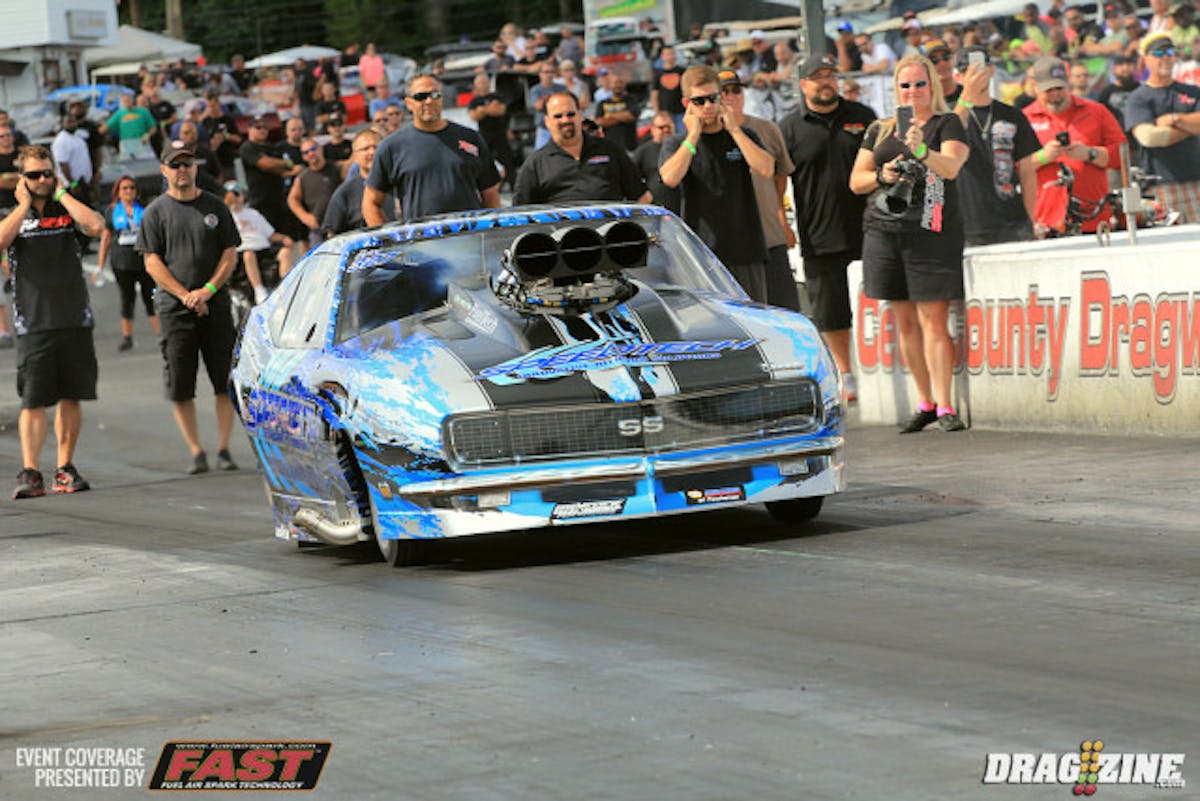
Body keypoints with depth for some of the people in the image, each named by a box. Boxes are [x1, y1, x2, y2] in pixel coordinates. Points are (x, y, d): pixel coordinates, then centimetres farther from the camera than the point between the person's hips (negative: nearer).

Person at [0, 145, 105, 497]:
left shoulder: (68, 210, 9)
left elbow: (96, 226, -13)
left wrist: (62, 194, -4)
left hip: (75, 320, 2)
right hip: (34, 322, -2)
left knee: (70, 397, 7)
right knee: (33, 400, -8)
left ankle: (65, 469, 15)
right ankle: (30, 472, -11)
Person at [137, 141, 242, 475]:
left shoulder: (214, 207, 9)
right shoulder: (156, 212, 5)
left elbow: (230, 254, 7)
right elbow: (152, 262, 0)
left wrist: (207, 290, -8)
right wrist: (185, 296, -11)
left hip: (216, 305, 1)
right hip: (175, 307, -1)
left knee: (226, 381, -3)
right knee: (180, 386, -3)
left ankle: (223, 448, 5)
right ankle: (196, 451, 5)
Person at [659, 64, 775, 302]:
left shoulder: (742, 137, 11)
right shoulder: (676, 144, 7)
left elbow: (766, 169, -8)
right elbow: (670, 178, -15)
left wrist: (733, 129, -6)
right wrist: (694, 135, -10)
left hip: (745, 250, 2)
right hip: (699, 253, -2)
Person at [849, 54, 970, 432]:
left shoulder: (947, 124, 2)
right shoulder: (880, 130, 17)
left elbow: (951, 167, -15)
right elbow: (856, 181, 16)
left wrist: (922, 151, -34)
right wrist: (881, 176, -5)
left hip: (932, 232, -5)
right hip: (885, 231, 5)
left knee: (933, 320, -9)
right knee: (905, 322, 7)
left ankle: (944, 406, -9)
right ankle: (925, 402, 16)